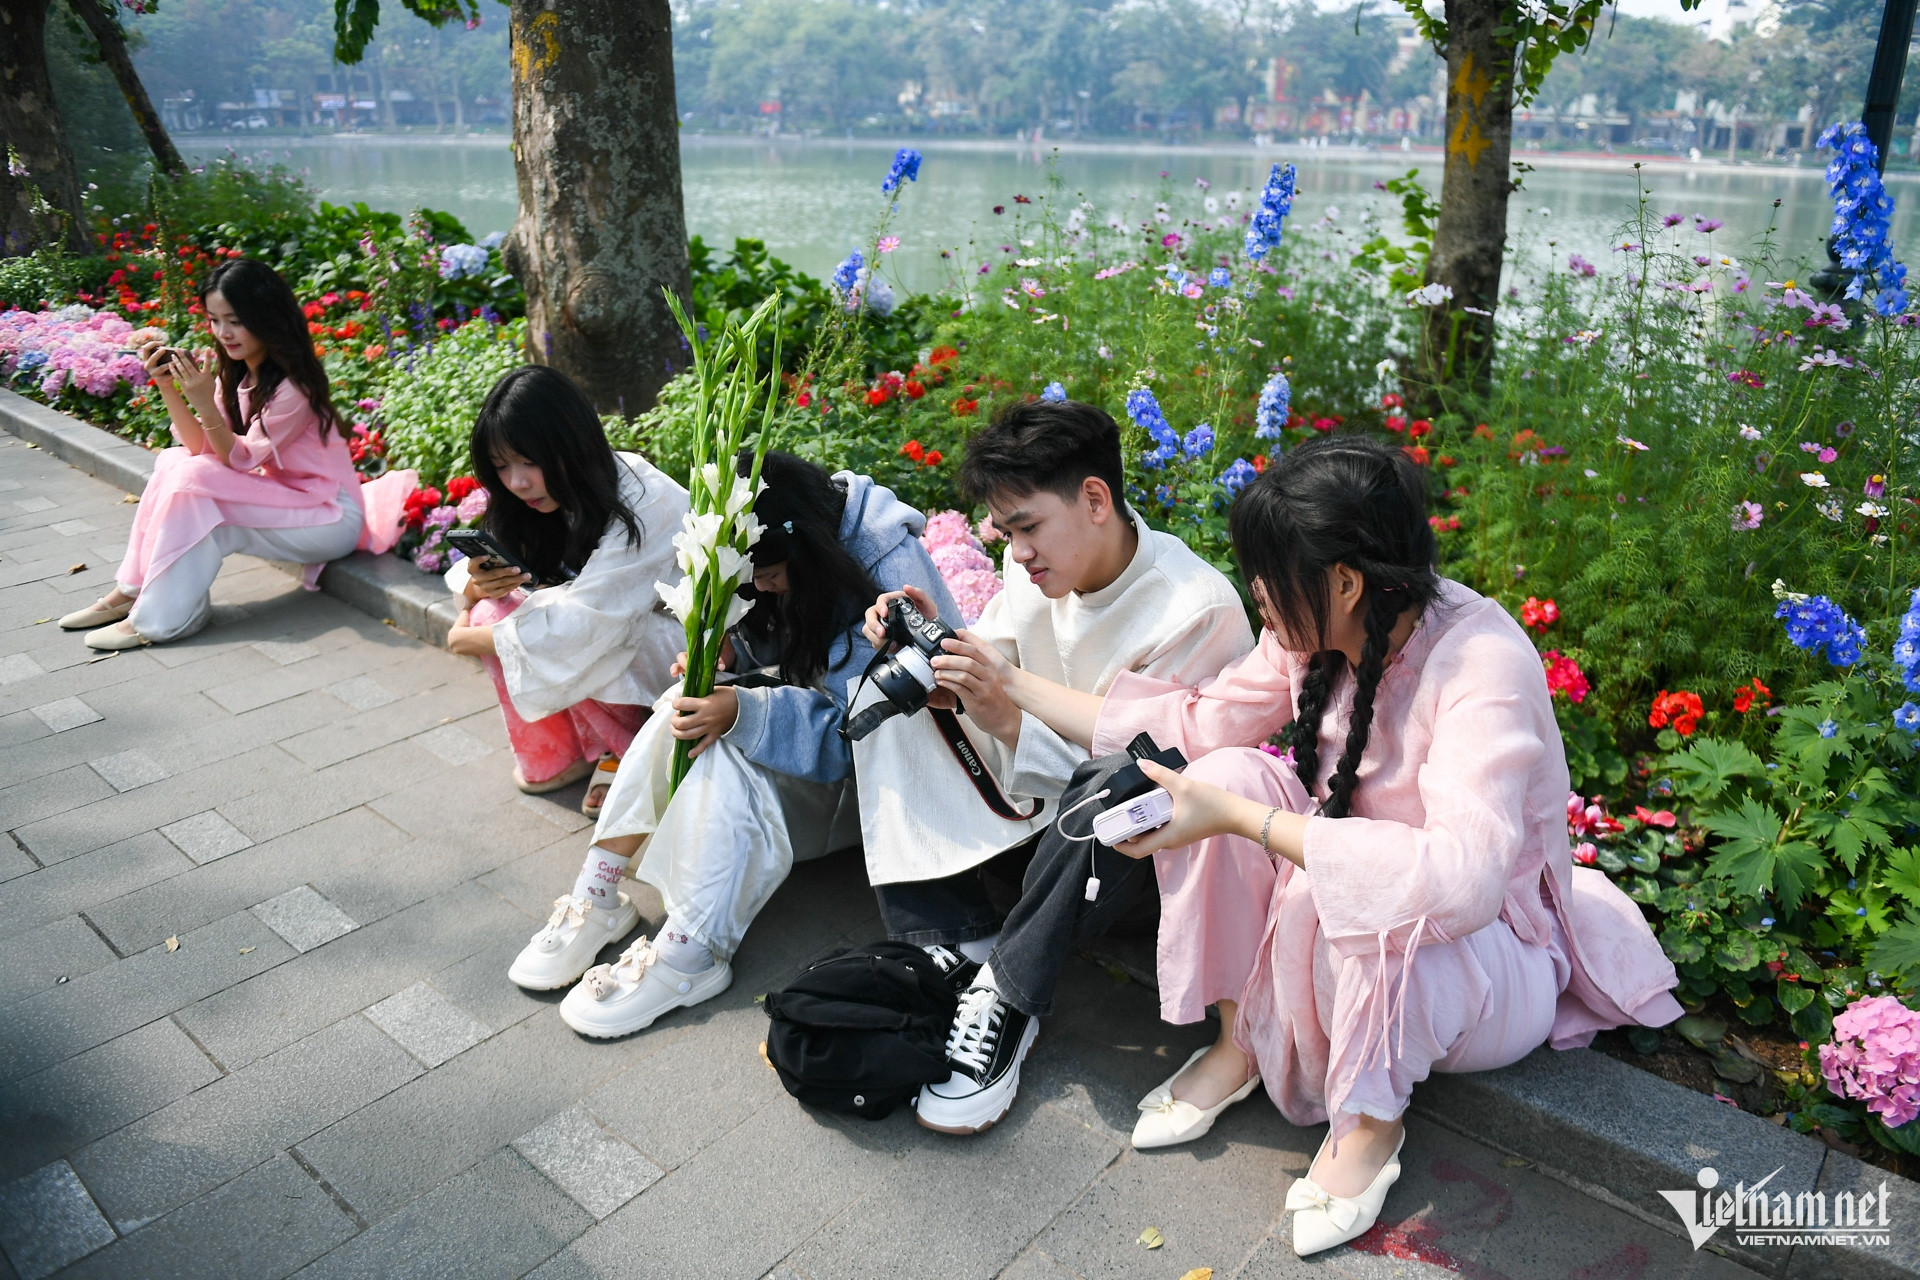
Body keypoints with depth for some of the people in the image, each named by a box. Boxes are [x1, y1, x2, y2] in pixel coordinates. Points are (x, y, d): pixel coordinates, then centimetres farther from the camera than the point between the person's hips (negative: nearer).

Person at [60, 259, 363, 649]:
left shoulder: (294, 384, -19)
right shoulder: (236, 372, 6)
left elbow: (240, 460, -18)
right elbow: (203, 448, -2)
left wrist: (205, 404, -30)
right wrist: (167, 386, -11)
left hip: (330, 516, -8)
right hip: (281, 496, 8)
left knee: (194, 479, -21)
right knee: (174, 462, -3)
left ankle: (157, 619, -12)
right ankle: (131, 592, -1)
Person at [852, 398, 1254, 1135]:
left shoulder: (1197, 611, -24)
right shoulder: (1041, 562, -4)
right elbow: (992, 676, 3)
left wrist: (1010, 721, -35)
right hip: (1041, 793, 7)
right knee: (890, 698, -5)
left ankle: (1008, 996, -20)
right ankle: (956, 954, -17)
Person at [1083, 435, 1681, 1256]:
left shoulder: (1481, 660, -32)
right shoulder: (1319, 628, -12)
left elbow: (1463, 878, -44)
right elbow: (1206, 720, -1)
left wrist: (1241, 820, -43)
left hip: (1489, 951, -6)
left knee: (1345, 902, -40)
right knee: (1227, 773, -20)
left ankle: (1371, 1118, -7)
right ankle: (1235, 1044, -1)